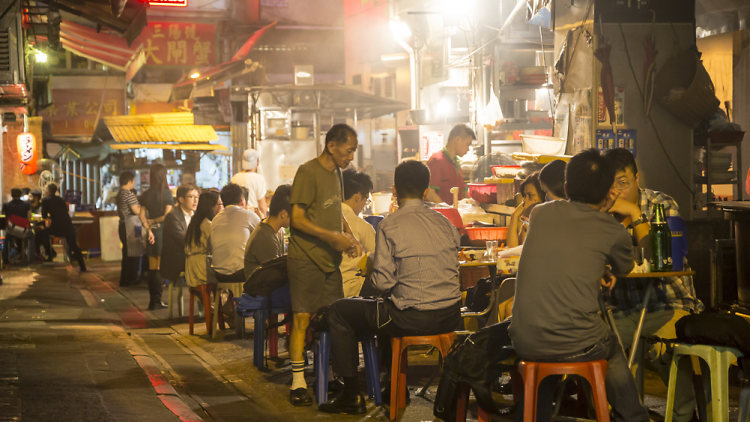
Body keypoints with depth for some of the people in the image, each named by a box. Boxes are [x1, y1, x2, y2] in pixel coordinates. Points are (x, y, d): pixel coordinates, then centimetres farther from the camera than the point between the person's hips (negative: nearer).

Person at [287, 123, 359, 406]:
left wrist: (348, 235, 9)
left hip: (330, 259, 8)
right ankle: (298, 382, -5)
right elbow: (297, 219, -15)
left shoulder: (336, 173, 15)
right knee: (303, 318, -8)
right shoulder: (308, 172, -12)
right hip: (305, 259, -8)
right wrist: (333, 237, -19)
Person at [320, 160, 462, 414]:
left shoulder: (390, 226, -11)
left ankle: (352, 396, 15)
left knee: (339, 311, 12)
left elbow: (383, 282, -14)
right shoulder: (445, 223, 7)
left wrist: (373, 273, 10)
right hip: (451, 317, 7)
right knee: (388, 306, 37)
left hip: (412, 320, -7)